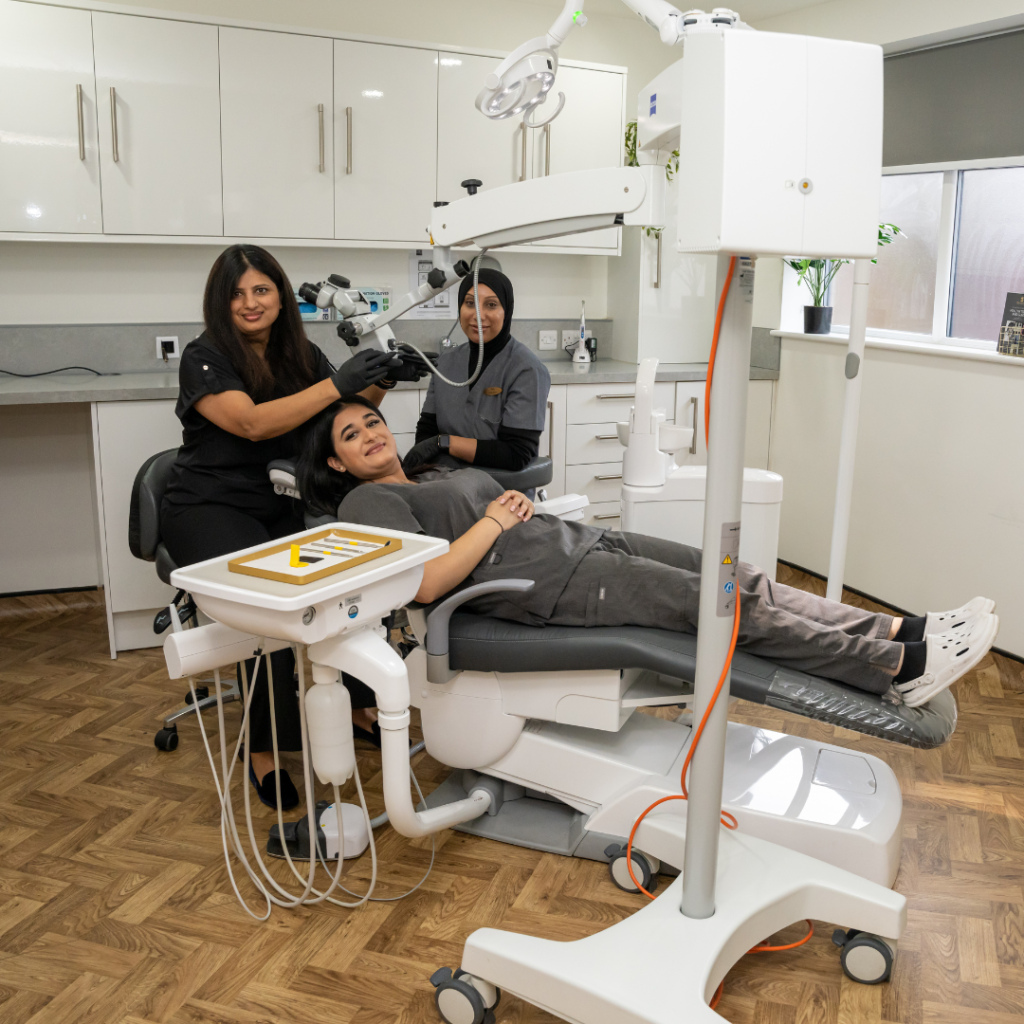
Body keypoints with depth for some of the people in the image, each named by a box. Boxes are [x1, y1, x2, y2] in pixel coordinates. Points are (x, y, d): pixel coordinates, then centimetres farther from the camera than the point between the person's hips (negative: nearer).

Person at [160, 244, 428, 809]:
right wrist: (337, 383, -29)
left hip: (280, 504, 5)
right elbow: (253, 423, -22)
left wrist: (380, 381, -6)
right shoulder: (204, 358, -8)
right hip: (207, 508, -5)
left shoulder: (300, 354, 9)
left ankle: (353, 701, -2)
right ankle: (264, 749, -14)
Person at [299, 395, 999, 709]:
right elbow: (425, 583, -14)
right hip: (537, 583, -9)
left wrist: (518, 502, 6)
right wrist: (494, 521, -8)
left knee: (740, 577, -5)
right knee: (728, 608, -15)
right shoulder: (366, 502, 2)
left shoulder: (439, 476, 28)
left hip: (576, 541, 9)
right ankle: (904, 668, -11)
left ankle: (901, 632, -5)